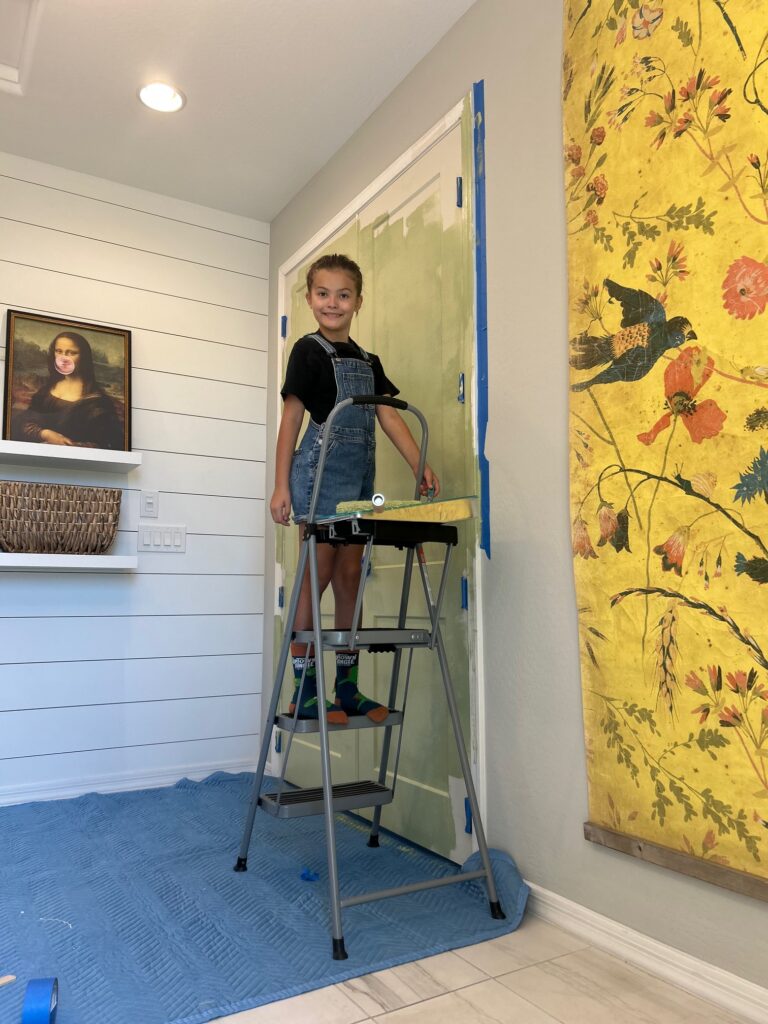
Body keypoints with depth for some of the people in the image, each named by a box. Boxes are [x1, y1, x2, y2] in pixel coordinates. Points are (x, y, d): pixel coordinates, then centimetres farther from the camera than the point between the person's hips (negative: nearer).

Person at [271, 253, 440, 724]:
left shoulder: (368, 361, 17)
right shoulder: (309, 351, 0)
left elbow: (389, 416, 9)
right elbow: (291, 417, -4)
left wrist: (422, 467, -4)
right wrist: (281, 486, -9)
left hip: (360, 475, 6)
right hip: (320, 469, -6)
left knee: (350, 577, 7)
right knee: (317, 575, -5)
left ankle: (347, 687, 15)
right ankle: (304, 690, 3)